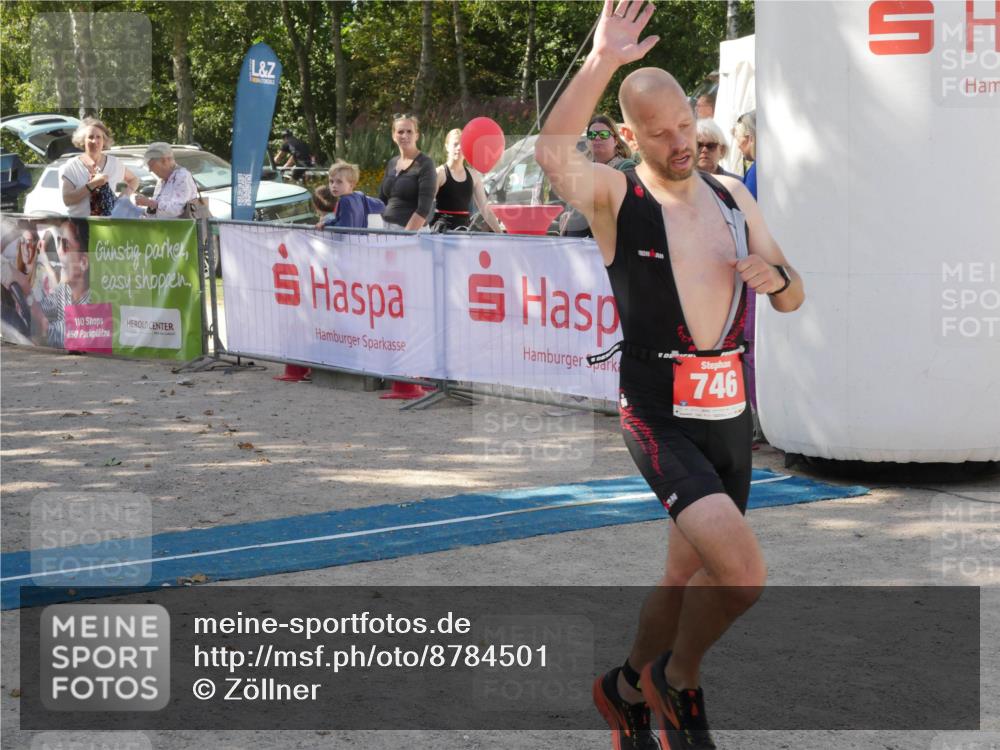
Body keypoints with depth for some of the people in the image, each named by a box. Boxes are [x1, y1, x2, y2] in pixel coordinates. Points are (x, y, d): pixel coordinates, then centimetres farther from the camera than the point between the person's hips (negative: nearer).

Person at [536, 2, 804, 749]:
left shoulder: (732, 196, 9)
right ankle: (680, 682, 7)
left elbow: (793, 299, 16)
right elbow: (552, 152, -31)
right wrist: (602, 62, -40)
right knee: (743, 573, -20)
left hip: (730, 415, 6)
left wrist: (776, 279, -8)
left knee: (691, 574, 17)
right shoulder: (617, 198, -9)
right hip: (660, 420, -6)